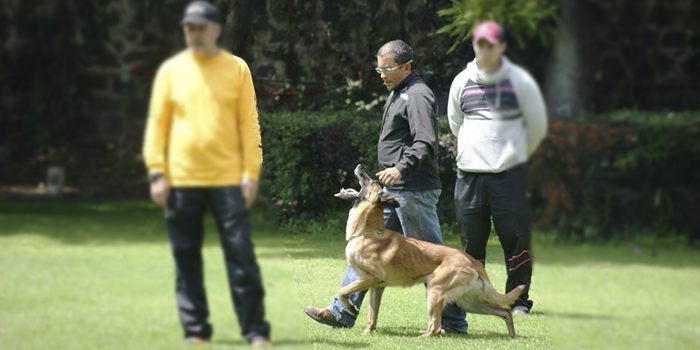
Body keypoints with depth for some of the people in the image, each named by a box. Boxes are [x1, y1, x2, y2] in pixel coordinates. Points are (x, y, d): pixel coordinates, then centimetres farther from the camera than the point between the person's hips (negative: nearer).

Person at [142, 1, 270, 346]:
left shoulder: (236, 68, 5)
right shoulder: (171, 70, 8)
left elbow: (249, 123, 4)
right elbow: (157, 122, 8)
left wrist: (251, 172, -3)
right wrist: (156, 172, -1)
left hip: (227, 179, -1)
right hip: (181, 181, 2)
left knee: (241, 256, -5)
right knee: (187, 260, 4)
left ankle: (255, 330, -1)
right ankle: (195, 329, 11)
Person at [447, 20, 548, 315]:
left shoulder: (519, 81, -2)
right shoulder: (462, 82, 7)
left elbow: (537, 125, 8)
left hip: (510, 172, -3)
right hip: (469, 172, 3)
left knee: (515, 236, -5)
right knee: (471, 238, 5)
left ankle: (519, 299, 5)